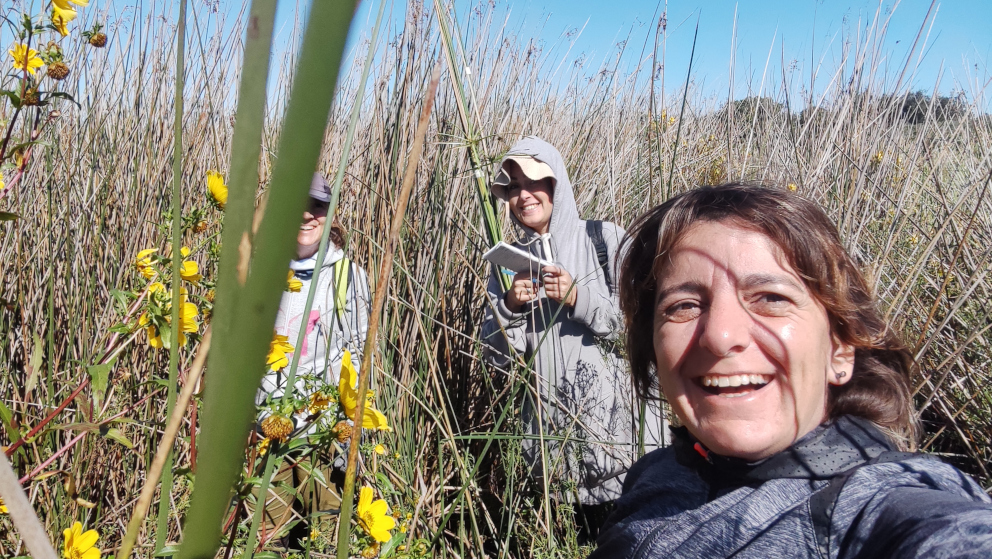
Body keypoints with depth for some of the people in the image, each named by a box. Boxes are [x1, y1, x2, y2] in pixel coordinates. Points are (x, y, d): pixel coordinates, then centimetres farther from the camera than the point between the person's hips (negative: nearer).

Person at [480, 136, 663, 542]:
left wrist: (579, 300, -16)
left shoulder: (604, 239, -1)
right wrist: (510, 306, -11)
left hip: (616, 419, -2)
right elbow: (499, 358, 6)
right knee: (585, 540, 9)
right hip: (554, 432, 3)